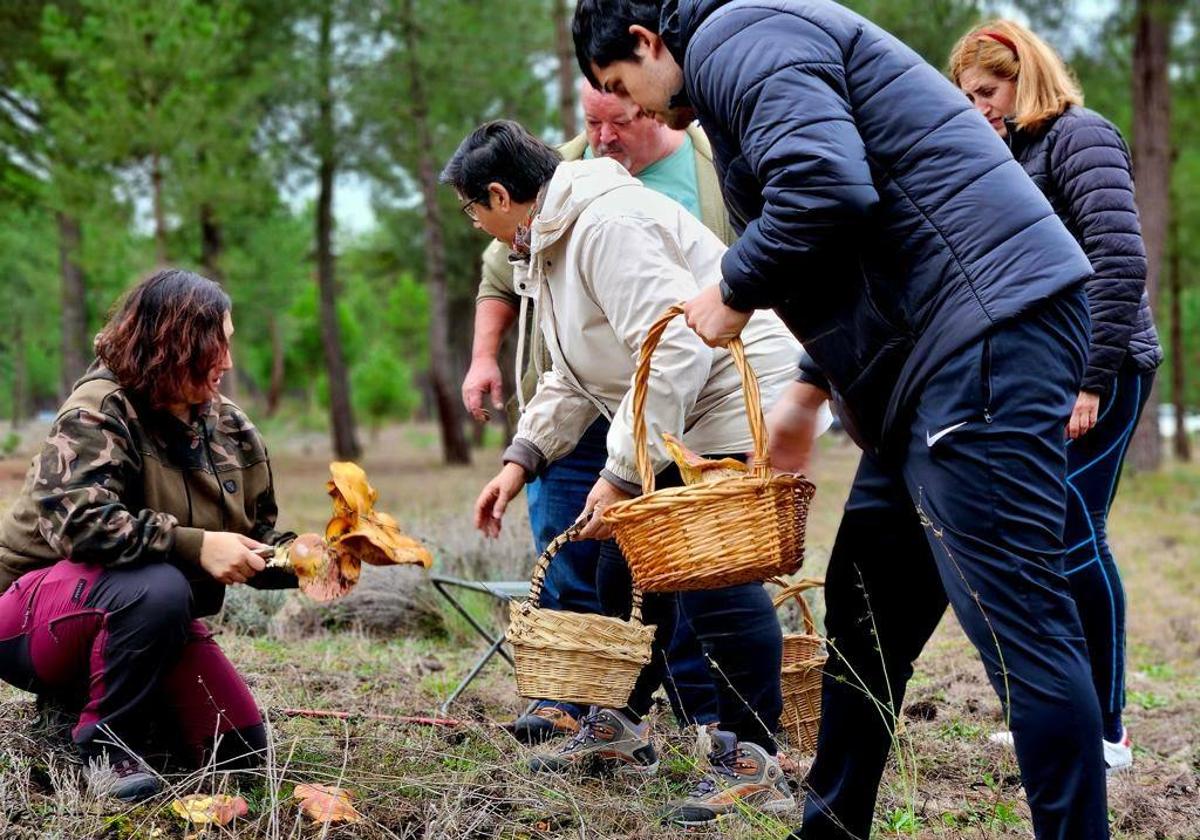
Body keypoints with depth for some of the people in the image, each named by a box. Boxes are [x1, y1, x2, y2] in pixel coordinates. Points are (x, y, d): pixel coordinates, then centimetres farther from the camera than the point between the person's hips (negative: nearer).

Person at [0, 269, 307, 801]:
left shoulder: (230, 430, 1)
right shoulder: (99, 411, -19)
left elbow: (255, 539, 4)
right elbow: (78, 520, -34)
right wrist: (194, 546, -38)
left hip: (151, 612, 7)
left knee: (240, 748, -5)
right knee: (156, 588, -38)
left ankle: (89, 694, 16)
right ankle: (105, 738, -15)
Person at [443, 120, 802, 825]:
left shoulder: (607, 224, -21)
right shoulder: (552, 242, 16)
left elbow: (675, 349, -28)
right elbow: (574, 377, 24)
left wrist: (622, 474, -25)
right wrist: (521, 459, 12)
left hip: (732, 403, -11)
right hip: (673, 424, 11)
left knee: (712, 577, -15)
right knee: (628, 569, 15)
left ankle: (753, 763, -6)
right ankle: (621, 728, 30)